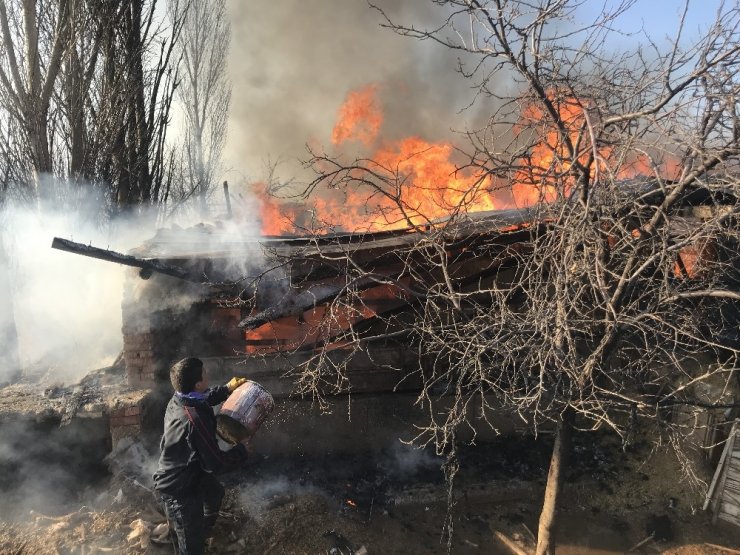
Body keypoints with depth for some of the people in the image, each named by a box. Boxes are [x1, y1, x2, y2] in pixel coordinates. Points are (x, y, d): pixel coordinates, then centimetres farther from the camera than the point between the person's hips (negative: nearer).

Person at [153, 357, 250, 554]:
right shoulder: (195, 420, -38)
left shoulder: (179, 399, -10)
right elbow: (215, 463, -30)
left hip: (188, 472, 10)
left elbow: (204, 398, 18)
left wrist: (227, 388, 22)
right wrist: (242, 450, -13)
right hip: (178, 490, -10)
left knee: (215, 493, 36)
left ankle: (203, 530, 62)